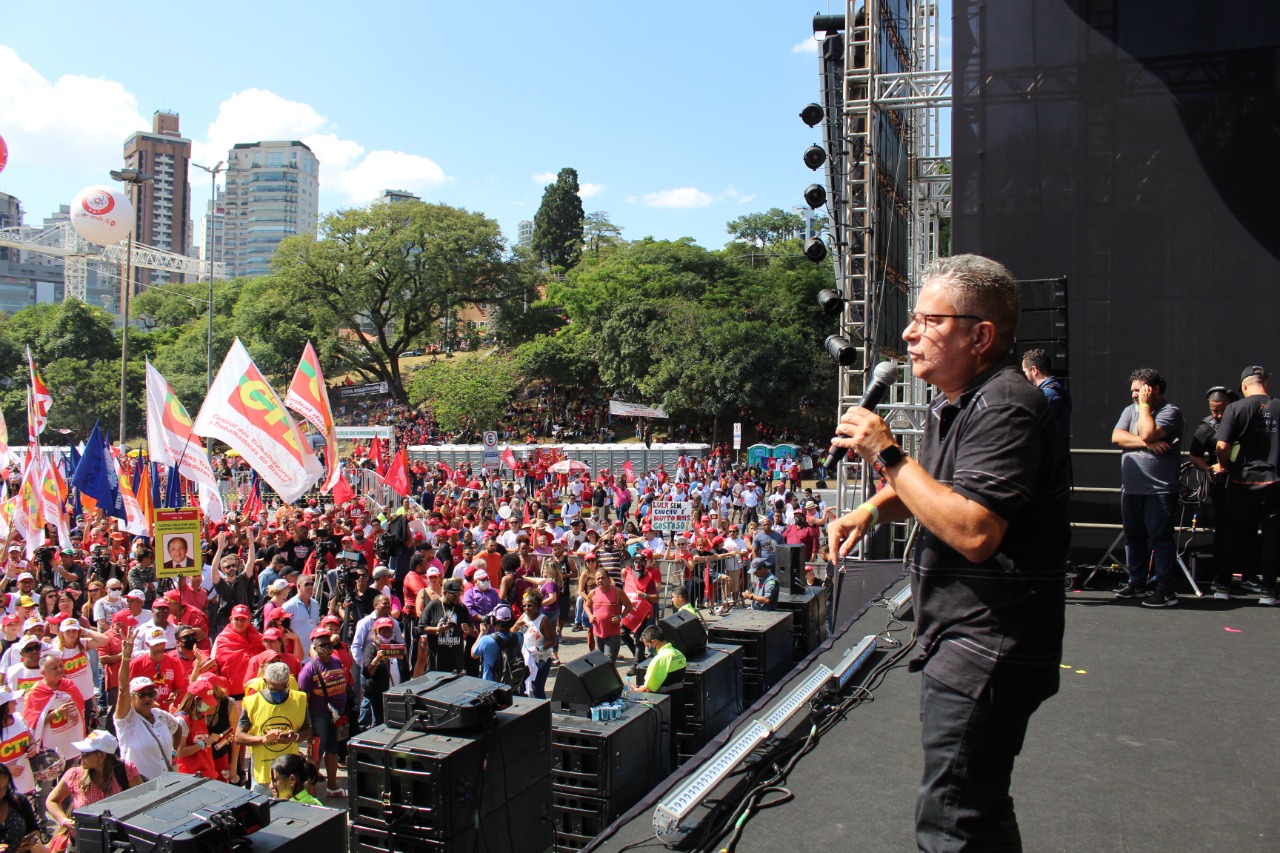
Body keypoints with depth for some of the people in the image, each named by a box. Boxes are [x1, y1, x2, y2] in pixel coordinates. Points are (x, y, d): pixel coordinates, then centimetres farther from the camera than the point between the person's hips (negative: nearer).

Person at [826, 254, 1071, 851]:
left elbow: (974, 532, -31)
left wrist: (888, 455, -24)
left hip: (985, 652, -11)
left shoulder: (1004, 408, -22)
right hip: (961, 645, 11)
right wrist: (872, 509, 7)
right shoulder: (956, 403, 13)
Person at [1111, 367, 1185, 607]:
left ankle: (1165, 589, -1)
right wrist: (1147, 443, -14)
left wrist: (1145, 405, -11)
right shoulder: (1130, 411, 14)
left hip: (1160, 490, -6)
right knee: (1133, 537, 13)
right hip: (1131, 488, 7)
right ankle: (1136, 583, 24)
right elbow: (1117, 437, -2)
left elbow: (1147, 434, -22)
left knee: (1160, 539, -5)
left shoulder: (1170, 412, -5)